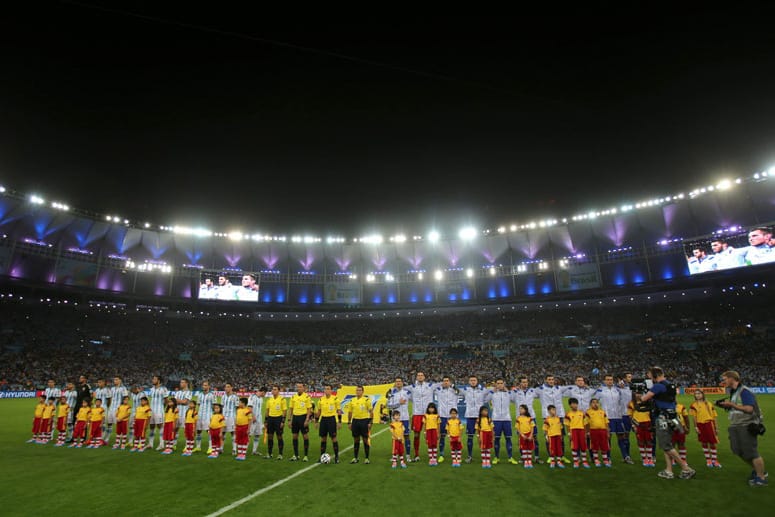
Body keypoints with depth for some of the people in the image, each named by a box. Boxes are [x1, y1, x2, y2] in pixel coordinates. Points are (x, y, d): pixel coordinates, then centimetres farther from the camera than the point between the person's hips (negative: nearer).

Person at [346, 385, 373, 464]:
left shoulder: (367, 400, -6)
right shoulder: (352, 400, 6)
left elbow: (371, 412, -5)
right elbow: (350, 412, 13)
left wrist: (370, 422, -10)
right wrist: (349, 423, 9)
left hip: (364, 421, -3)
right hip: (355, 421, 4)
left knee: (366, 440, 3)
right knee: (356, 440, 11)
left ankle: (367, 458, 13)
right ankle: (355, 458, 21)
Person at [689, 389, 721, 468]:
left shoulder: (709, 404, 8)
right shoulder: (694, 405, 1)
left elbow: (713, 417, 11)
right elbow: (694, 417, -1)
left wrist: (715, 428, 8)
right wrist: (695, 427, -8)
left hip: (709, 424, 1)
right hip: (700, 425, -1)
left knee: (712, 443, 1)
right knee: (704, 443, 6)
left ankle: (714, 461, 12)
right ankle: (708, 460, 18)